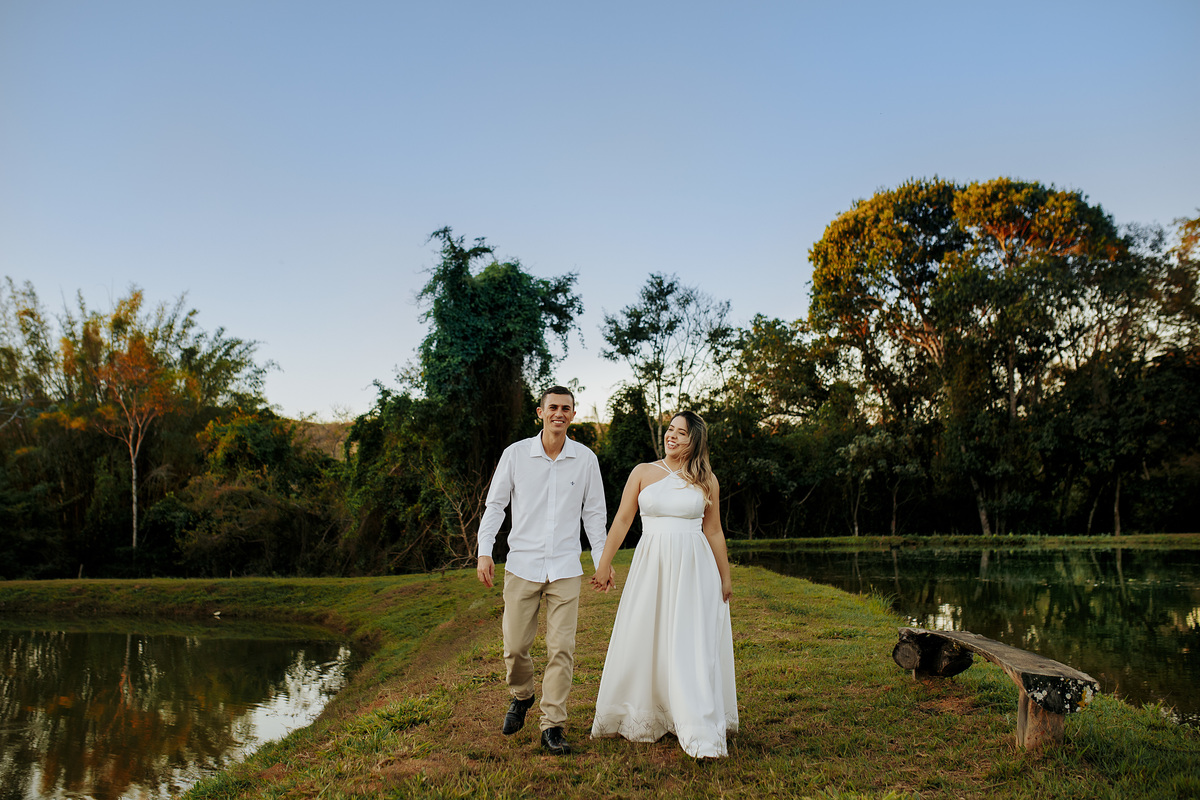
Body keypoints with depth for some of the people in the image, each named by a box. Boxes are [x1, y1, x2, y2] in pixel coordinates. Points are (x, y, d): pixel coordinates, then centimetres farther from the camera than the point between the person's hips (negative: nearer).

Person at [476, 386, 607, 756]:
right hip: (522, 565, 0)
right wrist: (484, 551, -4)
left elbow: (594, 513, 9)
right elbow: (495, 504, 4)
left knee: (562, 649, -2)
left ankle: (553, 726, 10)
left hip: (565, 569, 0)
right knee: (514, 645, 5)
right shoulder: (515, 453, -1)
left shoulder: (586, 459, 2)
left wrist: (602, 561, 7)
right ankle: (521, 697, 35)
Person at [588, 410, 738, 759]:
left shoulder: (706, 480, 4)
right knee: (643, 642, 8)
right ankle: (638, 719, 28)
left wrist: (725, 578, 13)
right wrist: (604, 565, 4)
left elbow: (714, 532, 10)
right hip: (651, 565, 1)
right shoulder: (643, 473, 3)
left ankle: (701, 733, 6)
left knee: (694, 646, -2)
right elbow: (622, 521, 5)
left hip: (694, 569, -1)